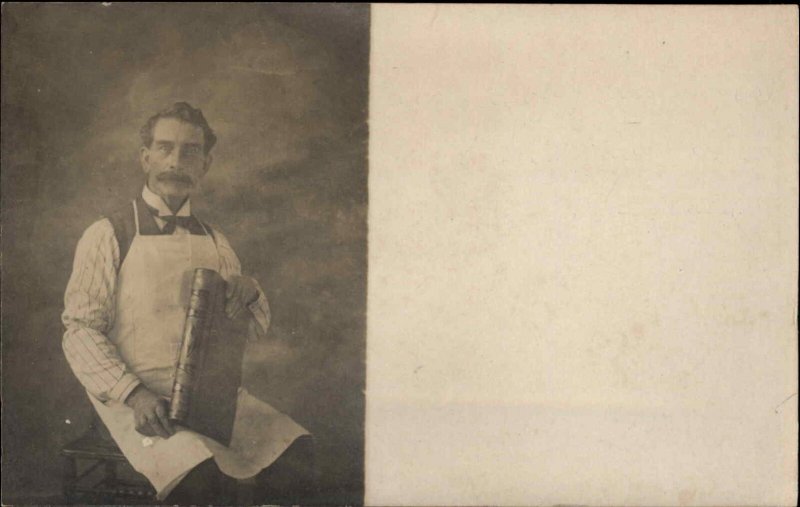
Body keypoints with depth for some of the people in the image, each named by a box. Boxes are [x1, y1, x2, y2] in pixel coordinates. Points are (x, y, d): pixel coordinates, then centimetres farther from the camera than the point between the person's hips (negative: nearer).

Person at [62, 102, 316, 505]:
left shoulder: (213, 241, 15)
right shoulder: (109, 236, -1)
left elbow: (257, 330, 19)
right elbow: (79, 332, -6)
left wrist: (249, 293, -5)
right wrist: (133, 395, -20)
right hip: (138, 399, -5)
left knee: (295, 451, -19)